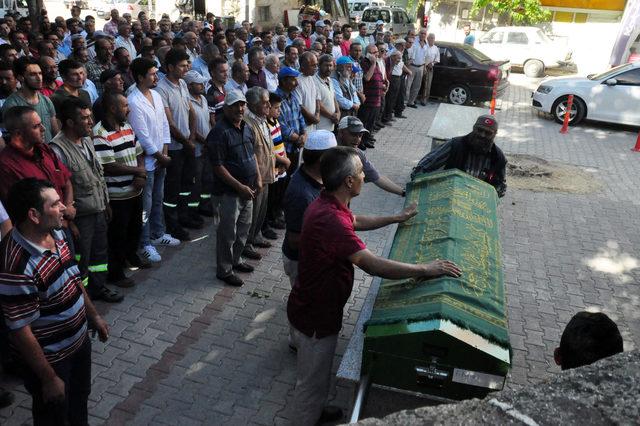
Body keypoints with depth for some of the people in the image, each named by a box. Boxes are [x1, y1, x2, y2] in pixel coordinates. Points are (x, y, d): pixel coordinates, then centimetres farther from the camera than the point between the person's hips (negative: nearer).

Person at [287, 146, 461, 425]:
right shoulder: (330, 219, -36)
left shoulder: (327, 203, -2)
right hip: (315, 318, -10)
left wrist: (396, 218, 25)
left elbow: (355, 221, 20)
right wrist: (426, 269, -30)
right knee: (312, 381, 15)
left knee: (317, 375, 32)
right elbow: (373, 265, -41)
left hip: (315, 306, 10)